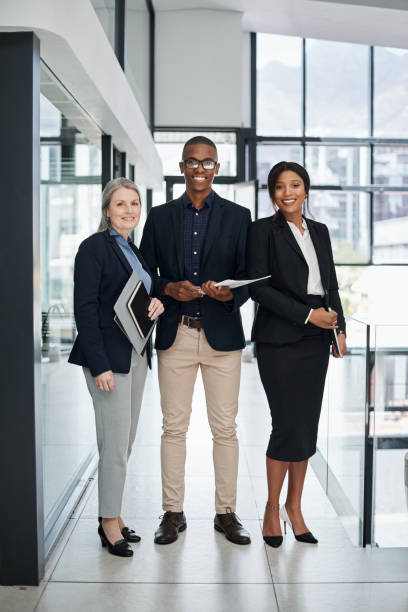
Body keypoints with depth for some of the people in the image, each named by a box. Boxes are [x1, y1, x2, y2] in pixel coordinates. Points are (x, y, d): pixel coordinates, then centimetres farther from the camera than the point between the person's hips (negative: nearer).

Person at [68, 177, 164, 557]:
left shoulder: (135, 251, 15)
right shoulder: (94, 248, -9)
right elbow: (85, 309, -14)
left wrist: (158, 303, -2)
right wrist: (100, 366, -20)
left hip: (136, 355, 8)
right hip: (108, 355, -8)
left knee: (125, 441, 12)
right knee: (115, 443, -5)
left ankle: (113, 515, 22)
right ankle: (109, 523, 9)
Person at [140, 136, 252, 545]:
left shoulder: (238, 217, 7)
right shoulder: (160, 217, 10)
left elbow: (248, 276, 3)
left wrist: (229, 293, -18)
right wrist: (169, 289, -11)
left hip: (222, 333, -1)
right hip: (175, 335, 1)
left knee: (224, 428, 3)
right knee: (174, 427, 5)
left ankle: (226, 512, 15)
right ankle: (173, 512, 15)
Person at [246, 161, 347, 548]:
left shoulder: (319, 231, 15)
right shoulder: (263, 230, -3)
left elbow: (330, 284, 18)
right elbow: (258, 287, -11)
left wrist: (339, 327, 5)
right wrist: (307, 314, -14)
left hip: (315, 340, 6)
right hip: (280, 339, -6)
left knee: (308, 426, 7)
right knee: (288, 426, -7)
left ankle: (294, 507, 19)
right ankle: (273, 509, 11)